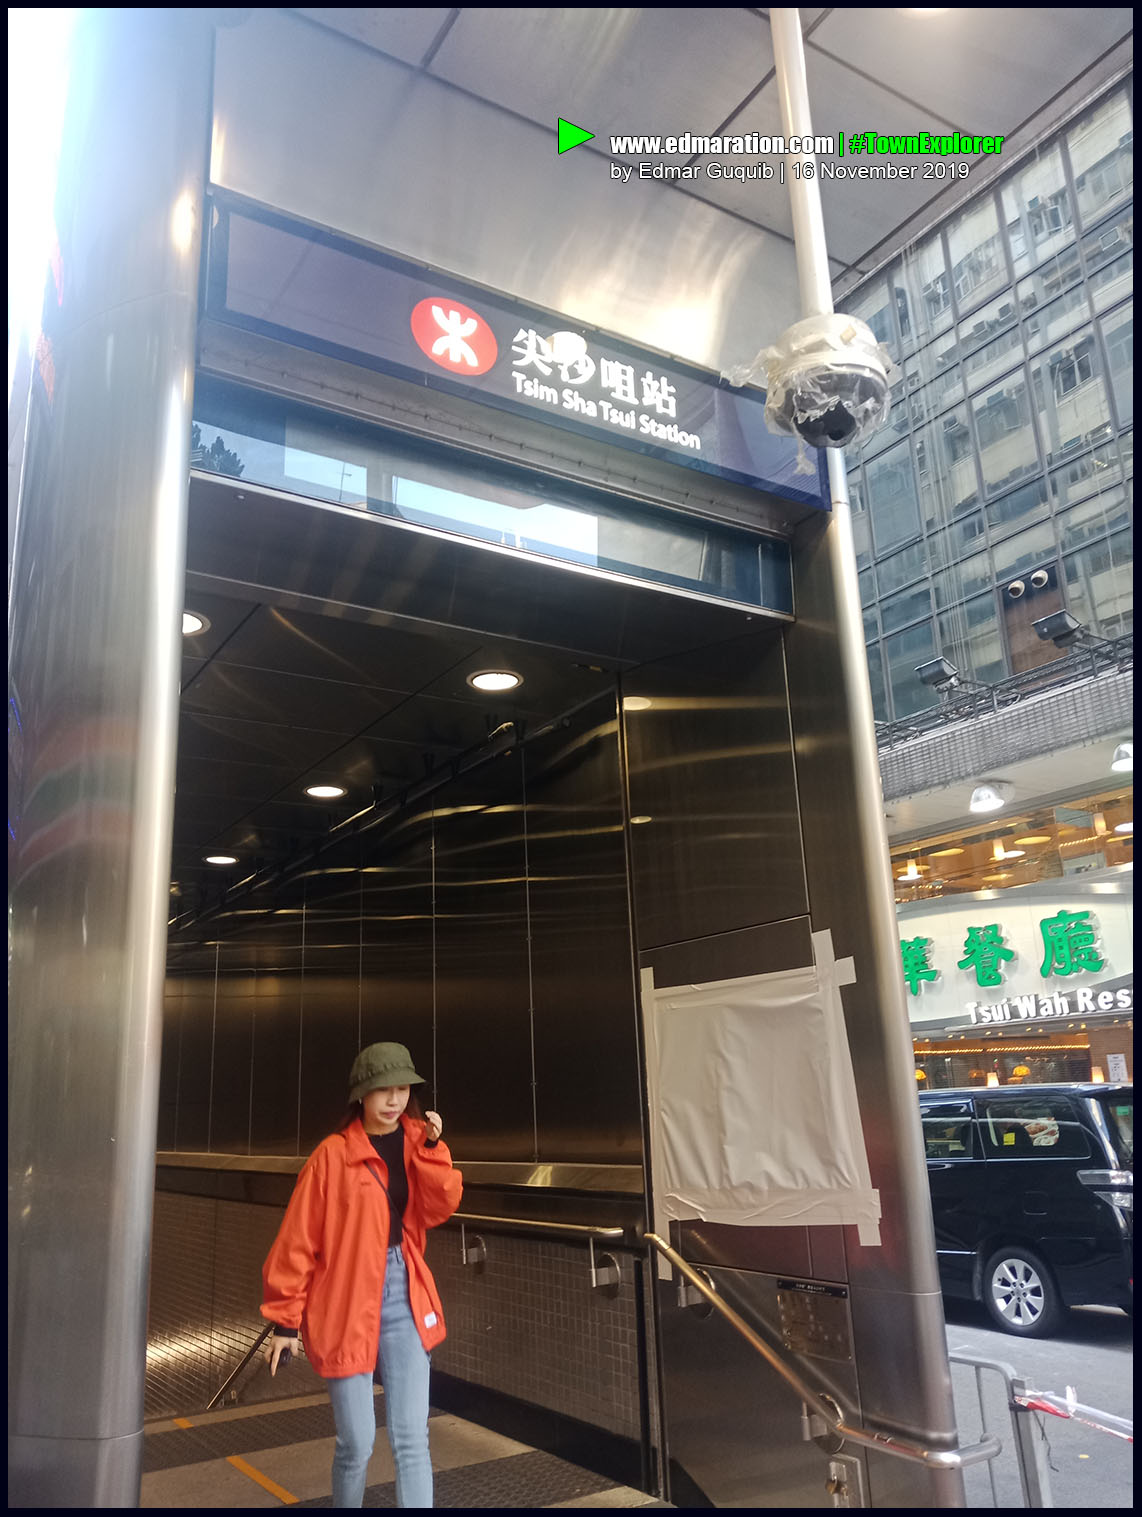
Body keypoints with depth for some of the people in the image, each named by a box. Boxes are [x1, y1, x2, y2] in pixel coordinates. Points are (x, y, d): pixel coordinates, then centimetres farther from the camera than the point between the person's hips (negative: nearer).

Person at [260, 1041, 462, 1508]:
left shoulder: (417, 1143, 3)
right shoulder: (333, 1155, -11)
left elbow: (439, 1210, -6)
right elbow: (298, 1240, -7)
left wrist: (431, 1147, -18)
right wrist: (285, 1318, -4)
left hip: (403, 1301, 3)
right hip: (346, 1306, -3)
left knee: (411, 1439, 2)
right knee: (356, 1443, 6)